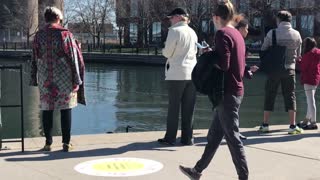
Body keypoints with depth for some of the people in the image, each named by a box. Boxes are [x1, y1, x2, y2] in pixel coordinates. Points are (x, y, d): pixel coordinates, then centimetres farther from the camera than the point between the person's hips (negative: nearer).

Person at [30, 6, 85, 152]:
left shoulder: (39, 35, 3)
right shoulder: (65, 34, -6)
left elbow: (34, 59, 7)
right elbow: (73, 57, -7)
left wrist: (34, 80, 14)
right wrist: (77, 79, -2)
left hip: (45, 79, 3)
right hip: (64, 78, -2)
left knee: (47, 110, 8)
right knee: (65, 110, 3)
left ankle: (48, 143, 10)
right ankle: (66, 143, 5)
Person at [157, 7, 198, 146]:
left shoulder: (174, 31, -8)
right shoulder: (192, 32, 10)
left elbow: (167, 53, -7)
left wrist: (164, 50, 13)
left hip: (176, 74, -5)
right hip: (191, 73, 5)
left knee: (173, 107, 1)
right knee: (188, 108, 6)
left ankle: (170, 138, 4)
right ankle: (187, 138, 8)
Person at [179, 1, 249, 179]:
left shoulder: (222, 34, -14)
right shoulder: (238, 34, 12)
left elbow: (223, 65, -22)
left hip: (227, 92, -9)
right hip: (236, 90, 9)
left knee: (232, 136, -2)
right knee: (214, 135, 16)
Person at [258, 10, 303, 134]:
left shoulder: (272, 33, -7)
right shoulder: (296, 34, -1)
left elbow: (263, 50, 1)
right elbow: (298, 54, 5)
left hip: (274, 69, -1)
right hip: (289, 69, 1)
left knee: (269, 96, 8)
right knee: (290, 96, 6)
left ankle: (265, 124, 10)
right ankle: (292, 126, 3)